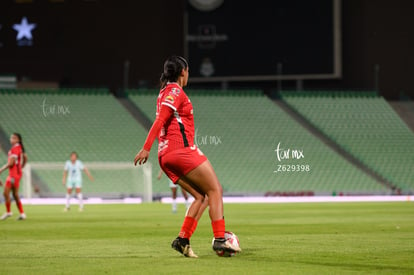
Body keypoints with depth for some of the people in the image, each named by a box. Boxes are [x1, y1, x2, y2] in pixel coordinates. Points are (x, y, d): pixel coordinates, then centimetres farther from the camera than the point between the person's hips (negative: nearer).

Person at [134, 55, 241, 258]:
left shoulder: (165, 92, 21)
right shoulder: (175, 91, -6)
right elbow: (160, 120, -17)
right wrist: (146, 148, -25)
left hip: (166, 156, 9)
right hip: (182, 149, -9)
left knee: (202, 197, 9)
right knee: (215, 190, -5)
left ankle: (182, 239, -3)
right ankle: (219, 239, -14)